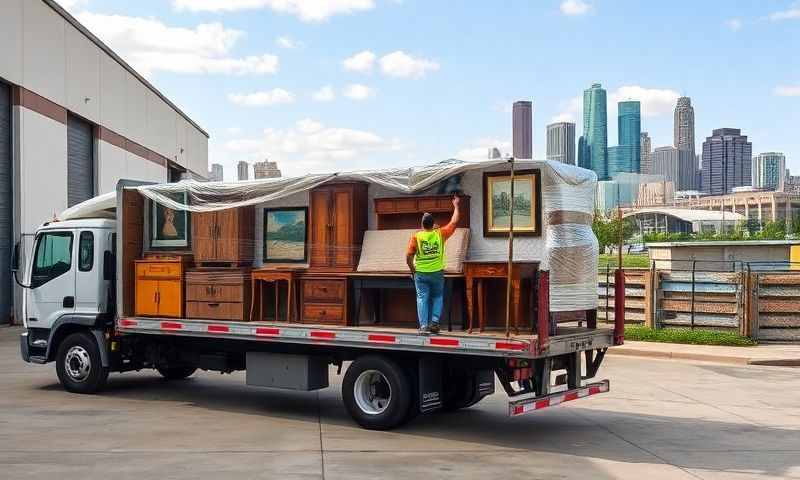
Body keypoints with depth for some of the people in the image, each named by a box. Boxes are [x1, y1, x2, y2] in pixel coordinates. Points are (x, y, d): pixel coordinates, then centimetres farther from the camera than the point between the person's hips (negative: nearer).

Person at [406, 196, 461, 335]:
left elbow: (408, 257, -8)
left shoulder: (416, 236, -7)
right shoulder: (440, 234, -5)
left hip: (421, 274, -1)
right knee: (437, 297, 16)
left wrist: (413, 270, 6)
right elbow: (454, 222, 8)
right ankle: (434, 321, 3)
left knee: (422, 298, 3)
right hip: (437, 273, 1)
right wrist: (456, 206, 21)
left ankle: (423, 326, -4)